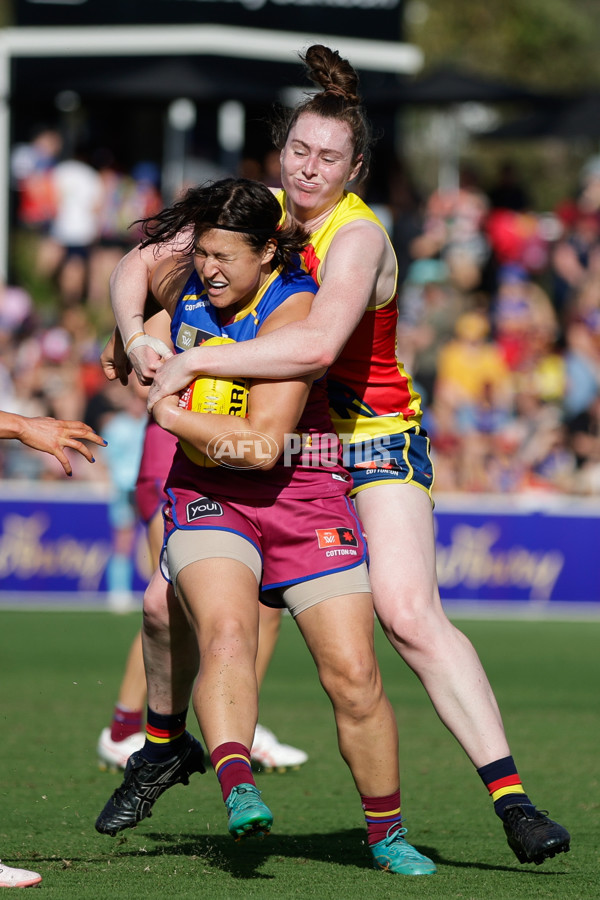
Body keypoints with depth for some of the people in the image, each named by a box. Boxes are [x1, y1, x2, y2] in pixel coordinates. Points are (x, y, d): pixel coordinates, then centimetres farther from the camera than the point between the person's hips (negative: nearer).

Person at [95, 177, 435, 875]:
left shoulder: (294, 311, -18)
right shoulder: (182, 274, -1)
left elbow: (262, 444, -24)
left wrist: (170, 414, -16)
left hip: (303, 496, -3)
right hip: (206, 496, 3)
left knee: (353, 675, -8)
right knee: (226, 632, -28)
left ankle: (386, 833, 8)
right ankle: (237, 789, -44)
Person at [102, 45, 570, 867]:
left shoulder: (359, 237, -20)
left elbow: (316, 344, -38)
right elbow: (136, 267, 6)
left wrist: (193, 362, -32)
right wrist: (136, 340, -15)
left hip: (373, 441, -6)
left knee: (410, 615, -23)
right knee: (172, 599, 2)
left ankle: (511, 798, -22)